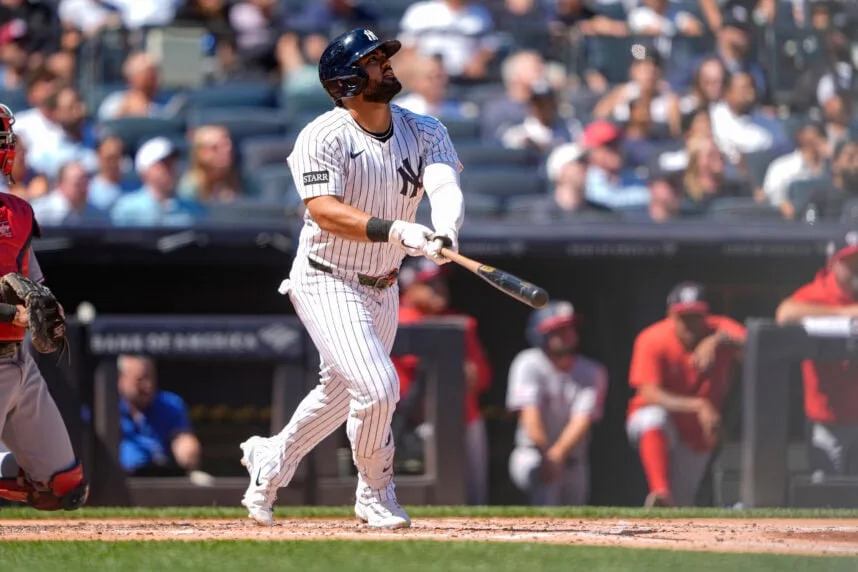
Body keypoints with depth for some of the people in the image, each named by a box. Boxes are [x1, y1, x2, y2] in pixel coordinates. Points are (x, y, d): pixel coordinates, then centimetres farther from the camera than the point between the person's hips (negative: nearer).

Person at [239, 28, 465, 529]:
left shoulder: (425, 132, -3)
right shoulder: (324, 137, -18)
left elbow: (446, 187, -20)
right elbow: (325, 211, -29)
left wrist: (445, 233, -43)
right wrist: (395, 231, -42)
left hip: (383, 289, 7)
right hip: (327, 282, -7)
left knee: (341, 391, 20)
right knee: (378, 387, -18)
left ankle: (270, 461, 44)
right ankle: (375, 496, 4)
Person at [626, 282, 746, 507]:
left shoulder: (720, 331, -14)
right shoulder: (652, 341, -19)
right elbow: (649, 393, -29)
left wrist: (717, 342, -55)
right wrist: (698, 406, -42)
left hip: (697, 434, 3)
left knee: (680, 506, 3)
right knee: (654, 418, -39)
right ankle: (660, 494, -47)